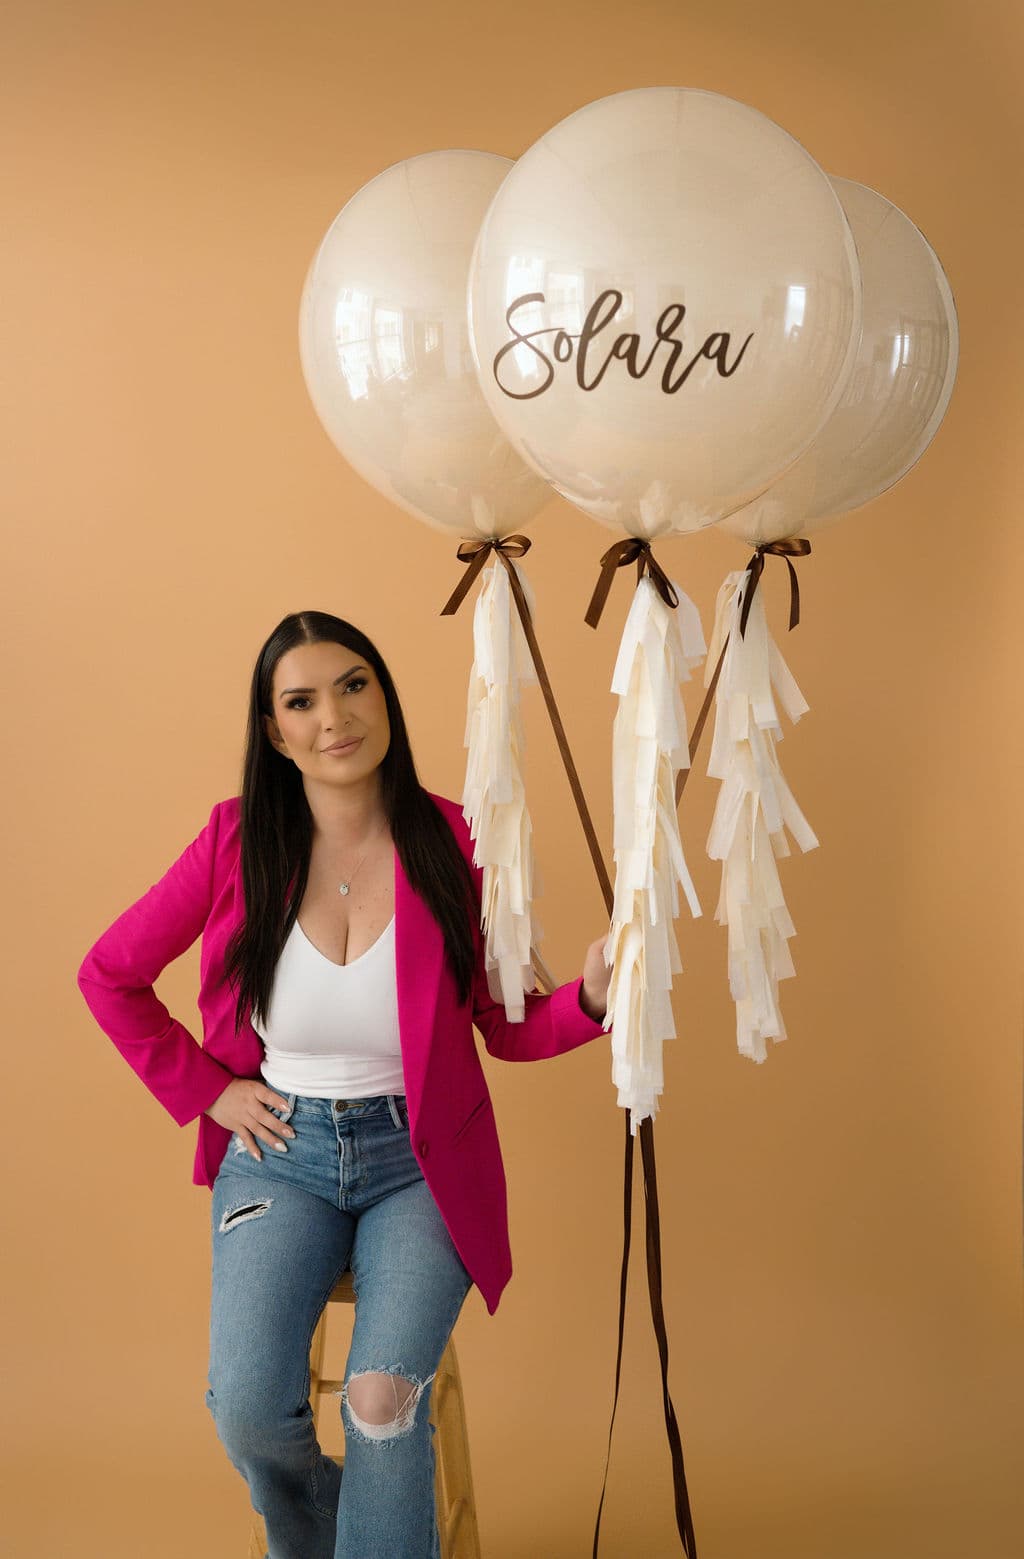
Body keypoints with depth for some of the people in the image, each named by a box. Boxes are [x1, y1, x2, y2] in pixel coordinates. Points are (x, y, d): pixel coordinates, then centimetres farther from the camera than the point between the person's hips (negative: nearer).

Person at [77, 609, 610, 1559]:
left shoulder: (452, 843, -8)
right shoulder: (238, 842, -6)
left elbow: (507, 1028, -1)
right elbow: (108, 975, 7)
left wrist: (589, 996, -21)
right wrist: (204, 1088, 1)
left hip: (419, 1159, -1)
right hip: (280, 1152, 1)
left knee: (383, 1399, -25)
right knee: (249, 1410, -18)